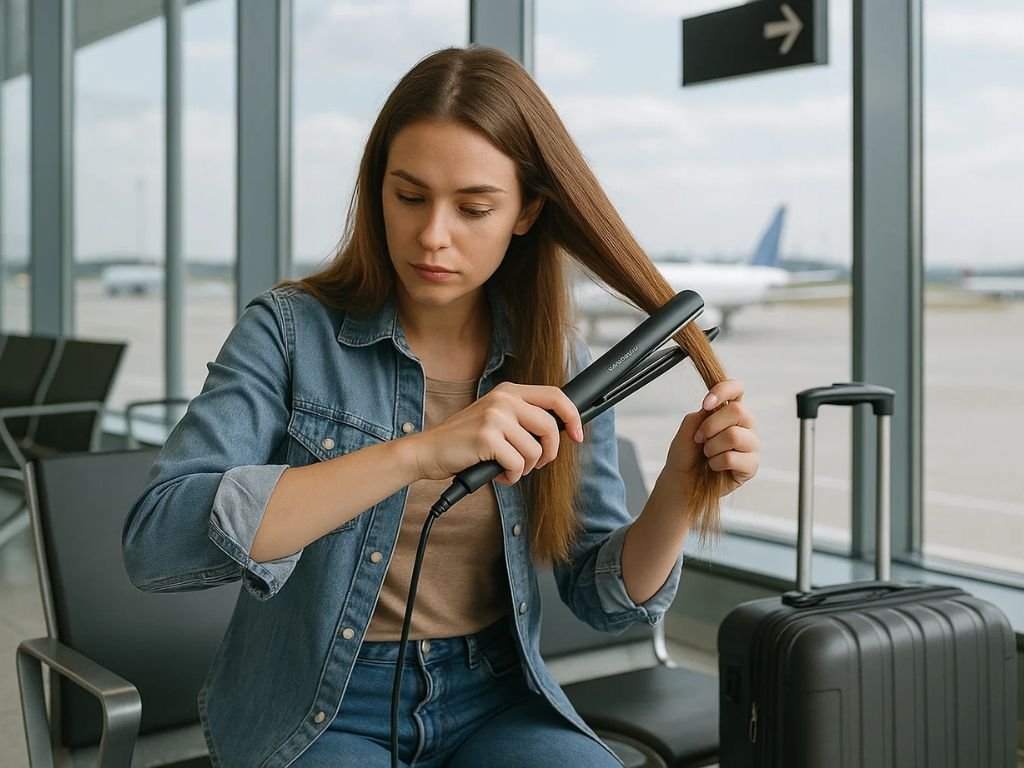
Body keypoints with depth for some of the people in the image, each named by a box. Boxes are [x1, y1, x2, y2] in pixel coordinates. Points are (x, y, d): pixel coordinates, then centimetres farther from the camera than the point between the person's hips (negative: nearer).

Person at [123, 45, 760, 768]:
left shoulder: (560, 368, -1)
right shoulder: (290, 330, -11)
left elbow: (608, 597, 2)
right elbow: (156, 543, -25)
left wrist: (681, 488, -19)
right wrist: (419, 452, -33)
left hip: (493, 702, 2)